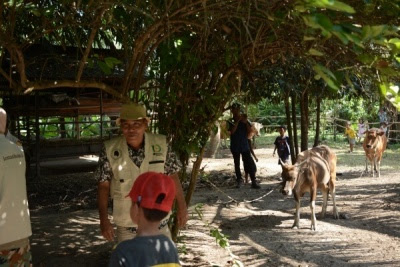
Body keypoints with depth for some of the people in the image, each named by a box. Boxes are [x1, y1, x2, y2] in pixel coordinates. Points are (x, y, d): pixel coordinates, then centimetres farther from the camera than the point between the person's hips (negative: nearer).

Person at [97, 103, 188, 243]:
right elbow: (104, 185, -5)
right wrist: (104, 219, -8)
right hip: (126, 225, 0)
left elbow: (172, 175, -1)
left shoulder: (161, 144, -11)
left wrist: (182, 206, 2)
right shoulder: (110, 150, -13)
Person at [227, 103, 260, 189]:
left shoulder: (244, 120, 4)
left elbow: (250, 130, 0)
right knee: (237, 164, 8)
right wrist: (237, 121, -20)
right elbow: (232, 131, -17)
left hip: (245, 145, 1)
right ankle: (239, 180, 20)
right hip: (235, 146, -1)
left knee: (250, 163, -5)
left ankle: (253, 182, -5)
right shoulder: (231, 121, -2)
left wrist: (246, 123, -14)